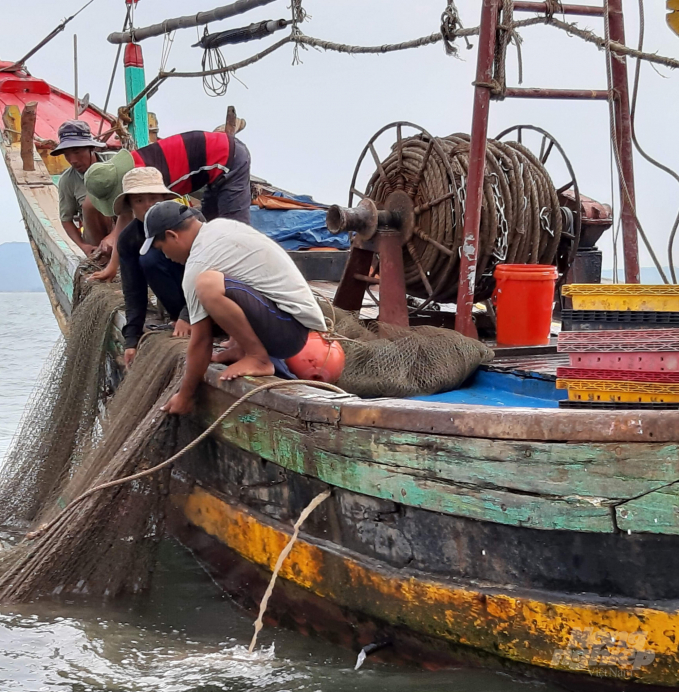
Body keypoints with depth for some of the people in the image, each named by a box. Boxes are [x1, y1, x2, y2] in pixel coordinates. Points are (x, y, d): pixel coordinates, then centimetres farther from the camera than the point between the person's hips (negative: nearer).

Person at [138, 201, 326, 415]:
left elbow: (200, 341, -10)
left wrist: (184, 396, 1)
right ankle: (239, 350, 11)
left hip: (289, 329, -10)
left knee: (207, 285, -31)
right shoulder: (221, 226, 10)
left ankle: (258, 358, -15)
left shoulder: (197, 267, -14)